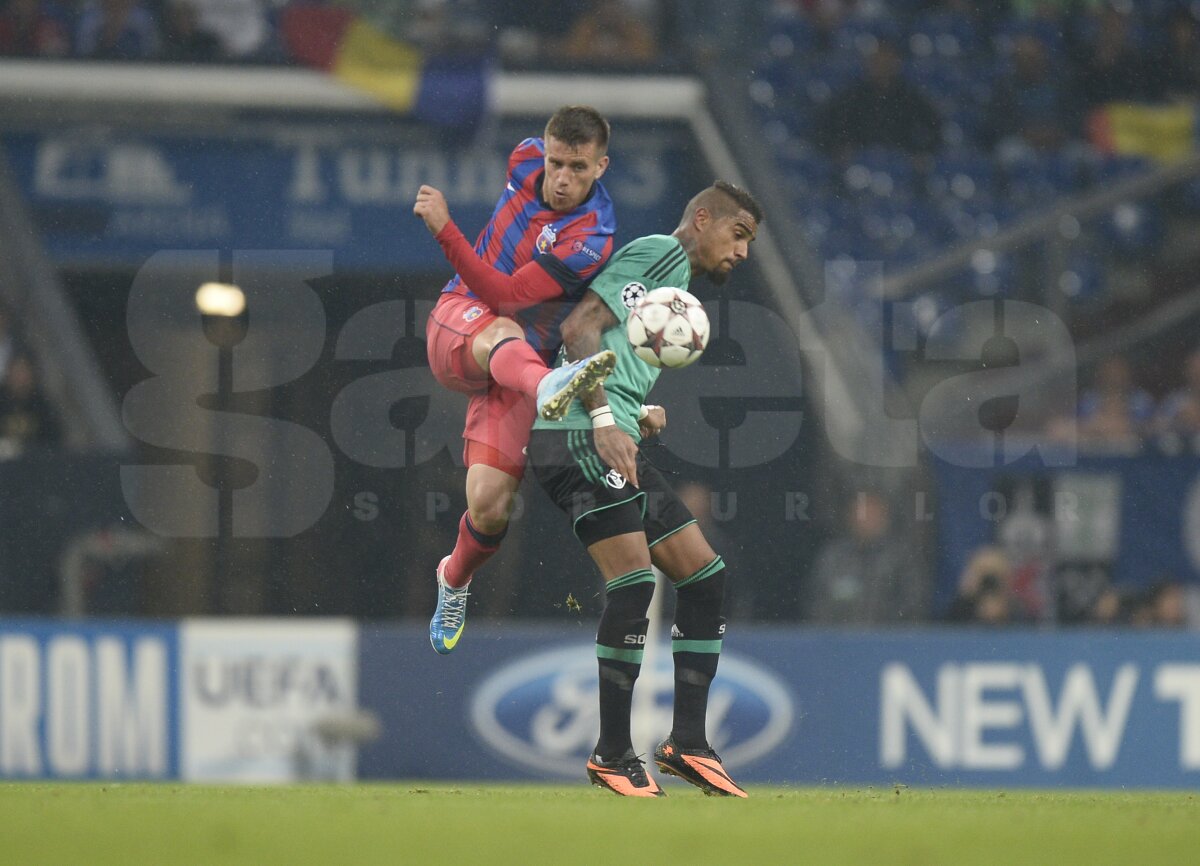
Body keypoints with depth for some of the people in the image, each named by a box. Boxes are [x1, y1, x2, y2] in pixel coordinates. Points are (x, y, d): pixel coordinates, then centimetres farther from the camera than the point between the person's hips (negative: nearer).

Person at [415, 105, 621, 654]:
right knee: (504, 335, -37)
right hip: (458, 321, 3)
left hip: (518, 364, -3)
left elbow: (506, 297, -29)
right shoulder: (528, 160, -5)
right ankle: (548, 387, -73)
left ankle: (454, 580, 21)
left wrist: (445, 232, -38)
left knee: (489, 506, -14)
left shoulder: (590, 241, -22)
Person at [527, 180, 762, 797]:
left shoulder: (681, 284, 27)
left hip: (608, 443, 10)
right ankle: (612, 756, -12)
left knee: (704, 575, 6)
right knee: (633, 581, -17)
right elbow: (579, 329, -15)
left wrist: (642, 413, 9)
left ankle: (687, 742, 6)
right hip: (574, 436, -10)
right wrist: (604, 420, -22)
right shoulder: (659, 253, -3)